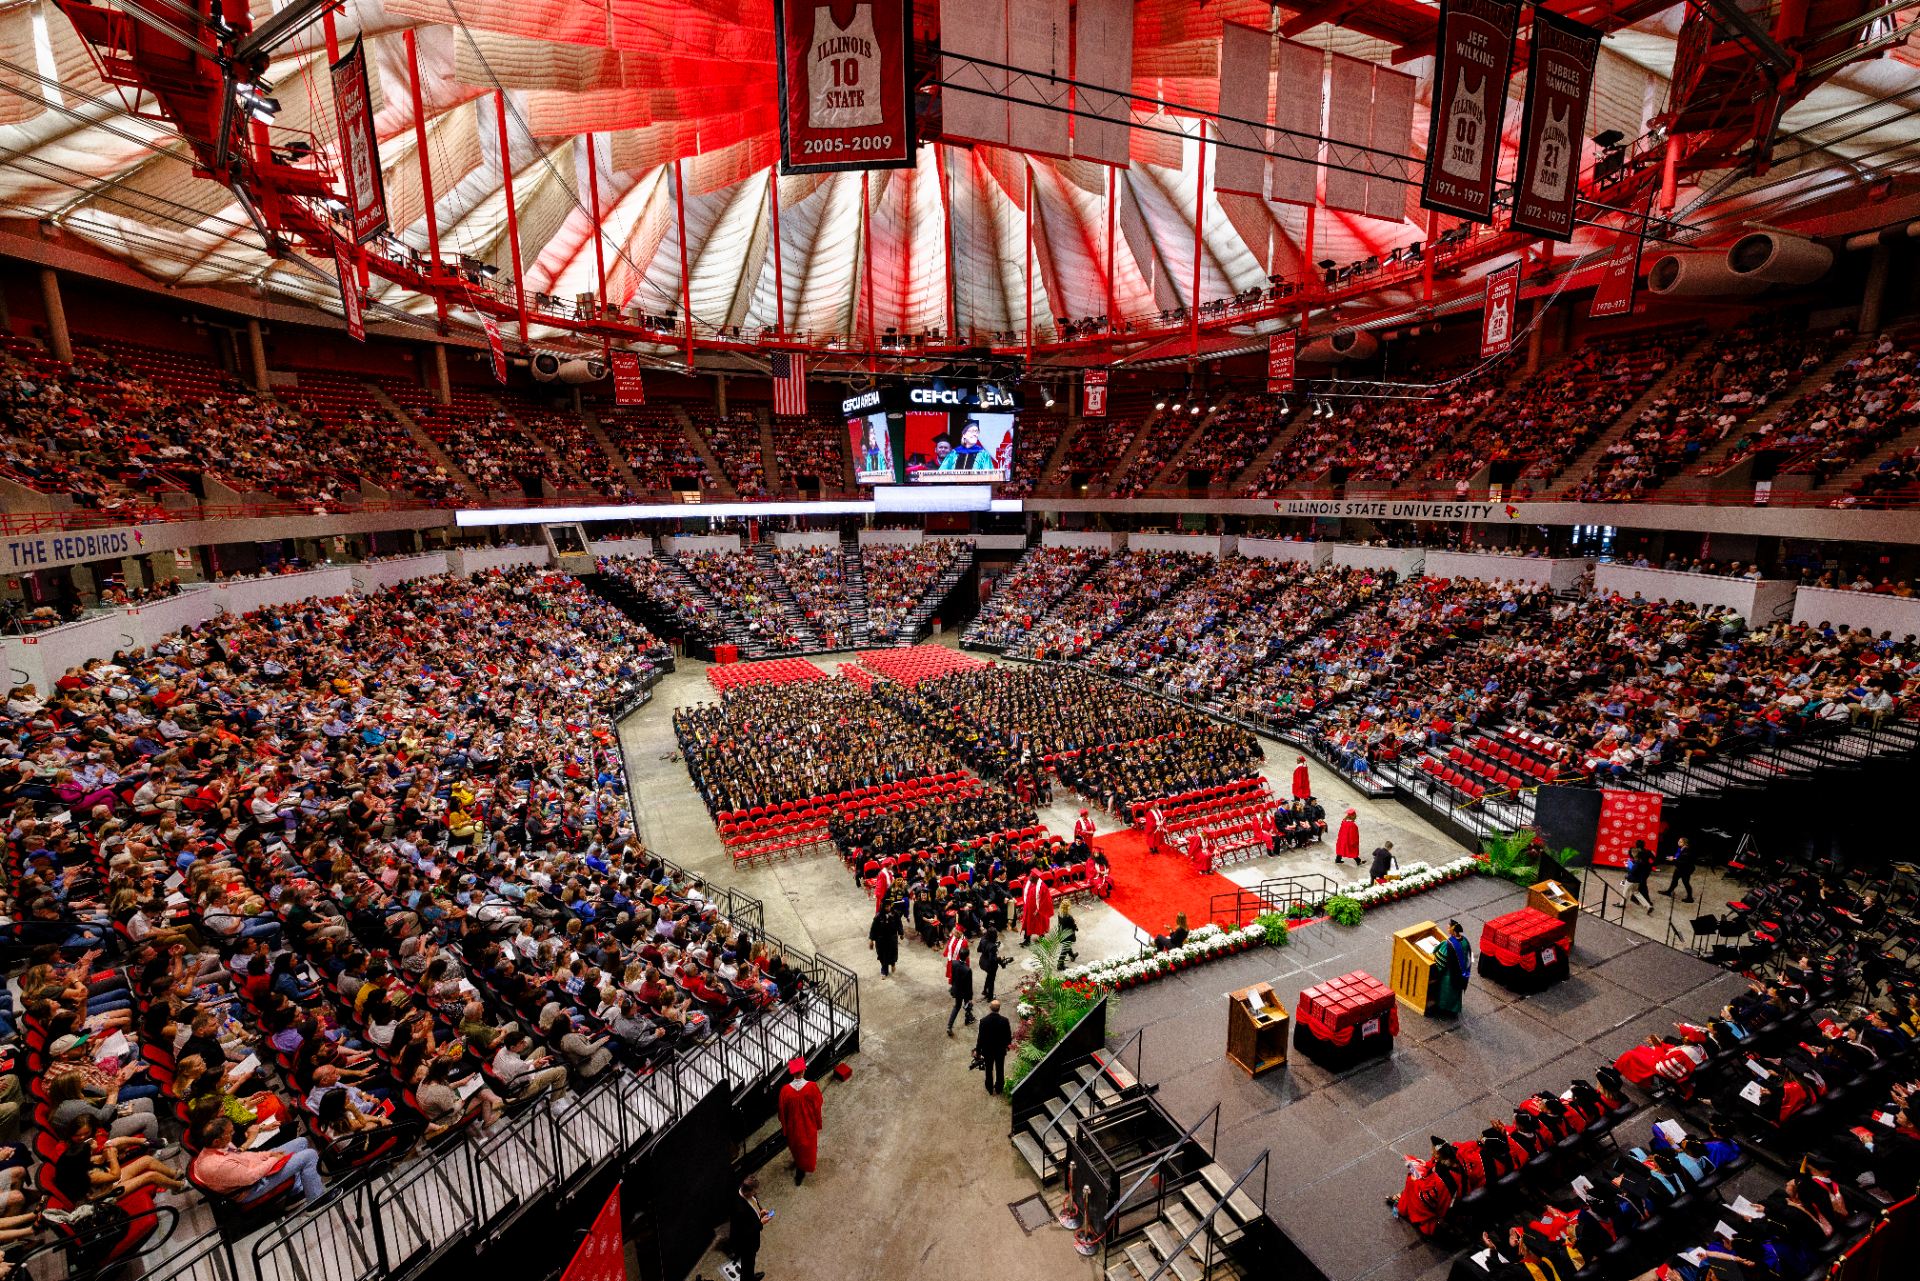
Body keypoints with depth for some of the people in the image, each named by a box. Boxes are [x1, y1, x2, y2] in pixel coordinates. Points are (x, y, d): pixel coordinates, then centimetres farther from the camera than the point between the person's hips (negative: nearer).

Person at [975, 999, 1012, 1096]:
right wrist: (1007, 1044, 10)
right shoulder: (1004, 1020, -22)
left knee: (989, 1070, 21)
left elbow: (980, 1037, -17)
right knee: (1000, 1070, 23)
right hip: (1000, 1050, 1)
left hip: (987, 1050, -1)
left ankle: (990, 1088, 37)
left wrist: (978, 1050, -2)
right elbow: (1009, 1036, -10)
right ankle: (999, 1088, 39)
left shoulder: (983, 1020, -25)